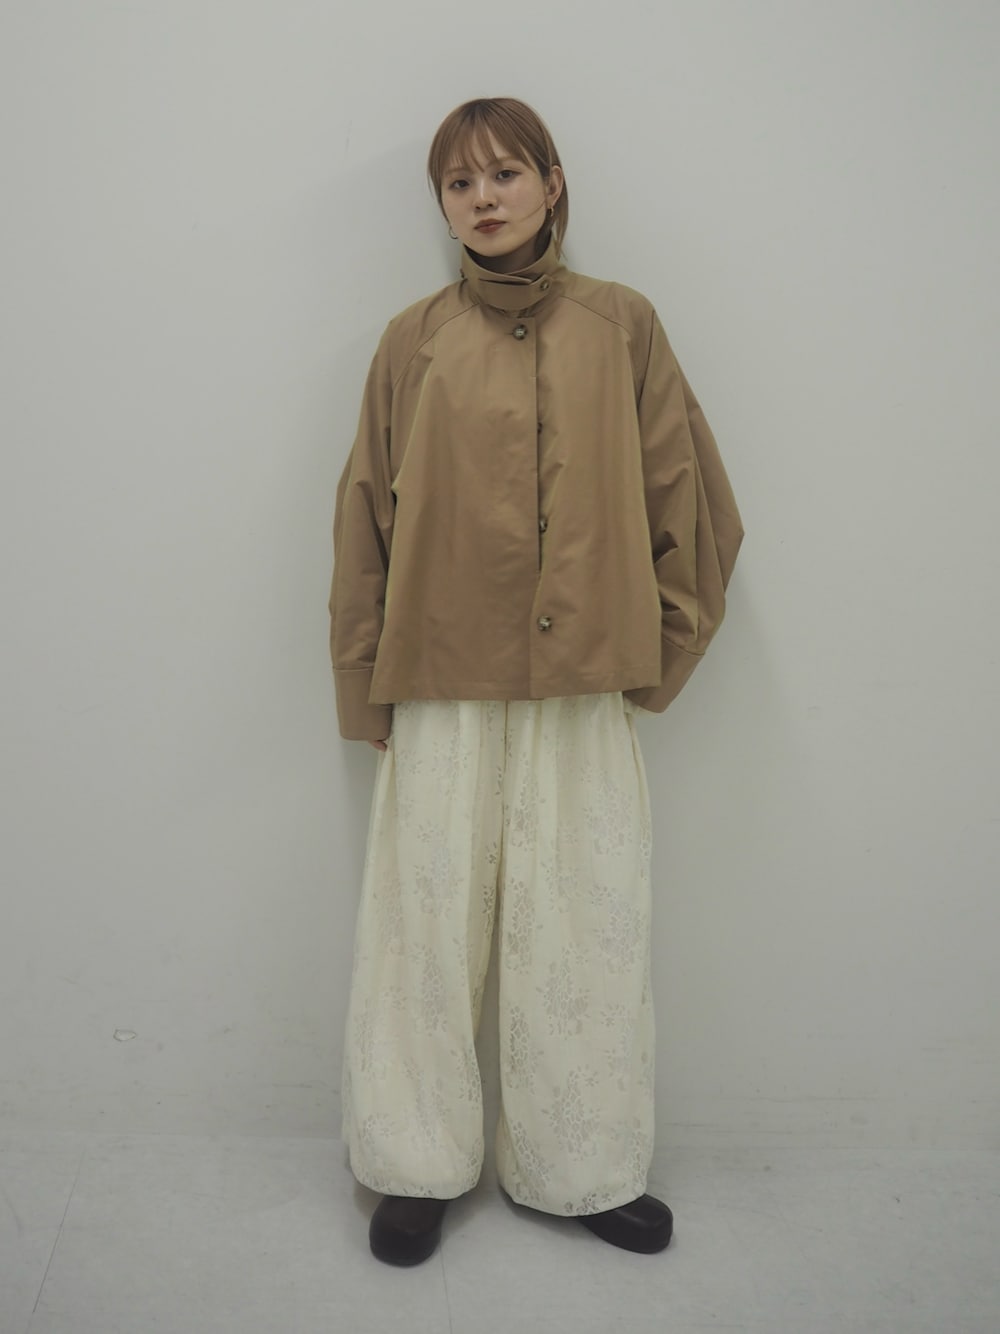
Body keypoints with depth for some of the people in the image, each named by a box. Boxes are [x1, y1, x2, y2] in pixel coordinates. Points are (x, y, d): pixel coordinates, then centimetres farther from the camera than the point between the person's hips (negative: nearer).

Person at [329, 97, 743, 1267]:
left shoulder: (620, 325, 6)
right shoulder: (413, 342, 6)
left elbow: (692, 500, 8)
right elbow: (365, 520, 6)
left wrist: (657, 646, 5)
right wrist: (369, 687, 2)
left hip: (583, 688, 0)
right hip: (443, 689, 0)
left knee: (584, 931, 6)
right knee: (425, 925, 5)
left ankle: (584, 1169, 25)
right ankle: (418, 1168, 24)